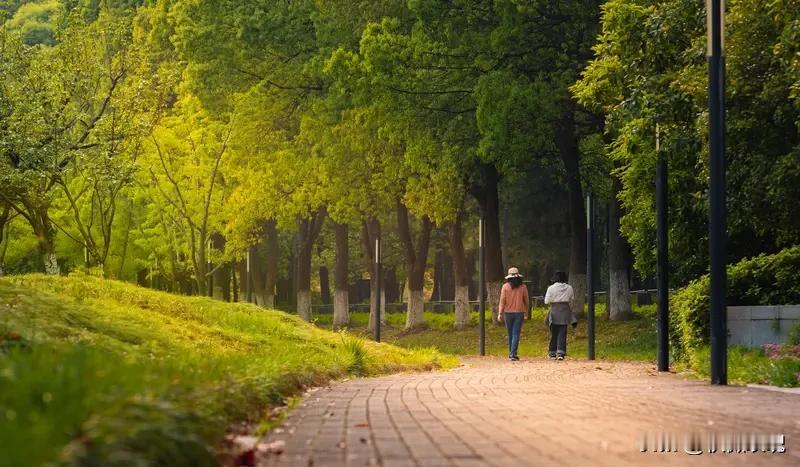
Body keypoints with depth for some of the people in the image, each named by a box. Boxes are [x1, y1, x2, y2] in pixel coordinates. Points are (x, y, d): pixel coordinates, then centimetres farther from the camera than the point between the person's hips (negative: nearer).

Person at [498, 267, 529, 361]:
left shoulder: (505, 286, -4)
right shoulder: (523, 287, -2)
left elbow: (502, 300, -6)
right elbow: (526, 301, 4)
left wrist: (500, 313, -4)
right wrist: (526, 313, 14)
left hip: (508, 313, 1)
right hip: (519, 313, -1)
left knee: (510, 333, 13)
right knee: (516, 334, -1)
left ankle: (511, 353, 20)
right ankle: (513, 354, -10)